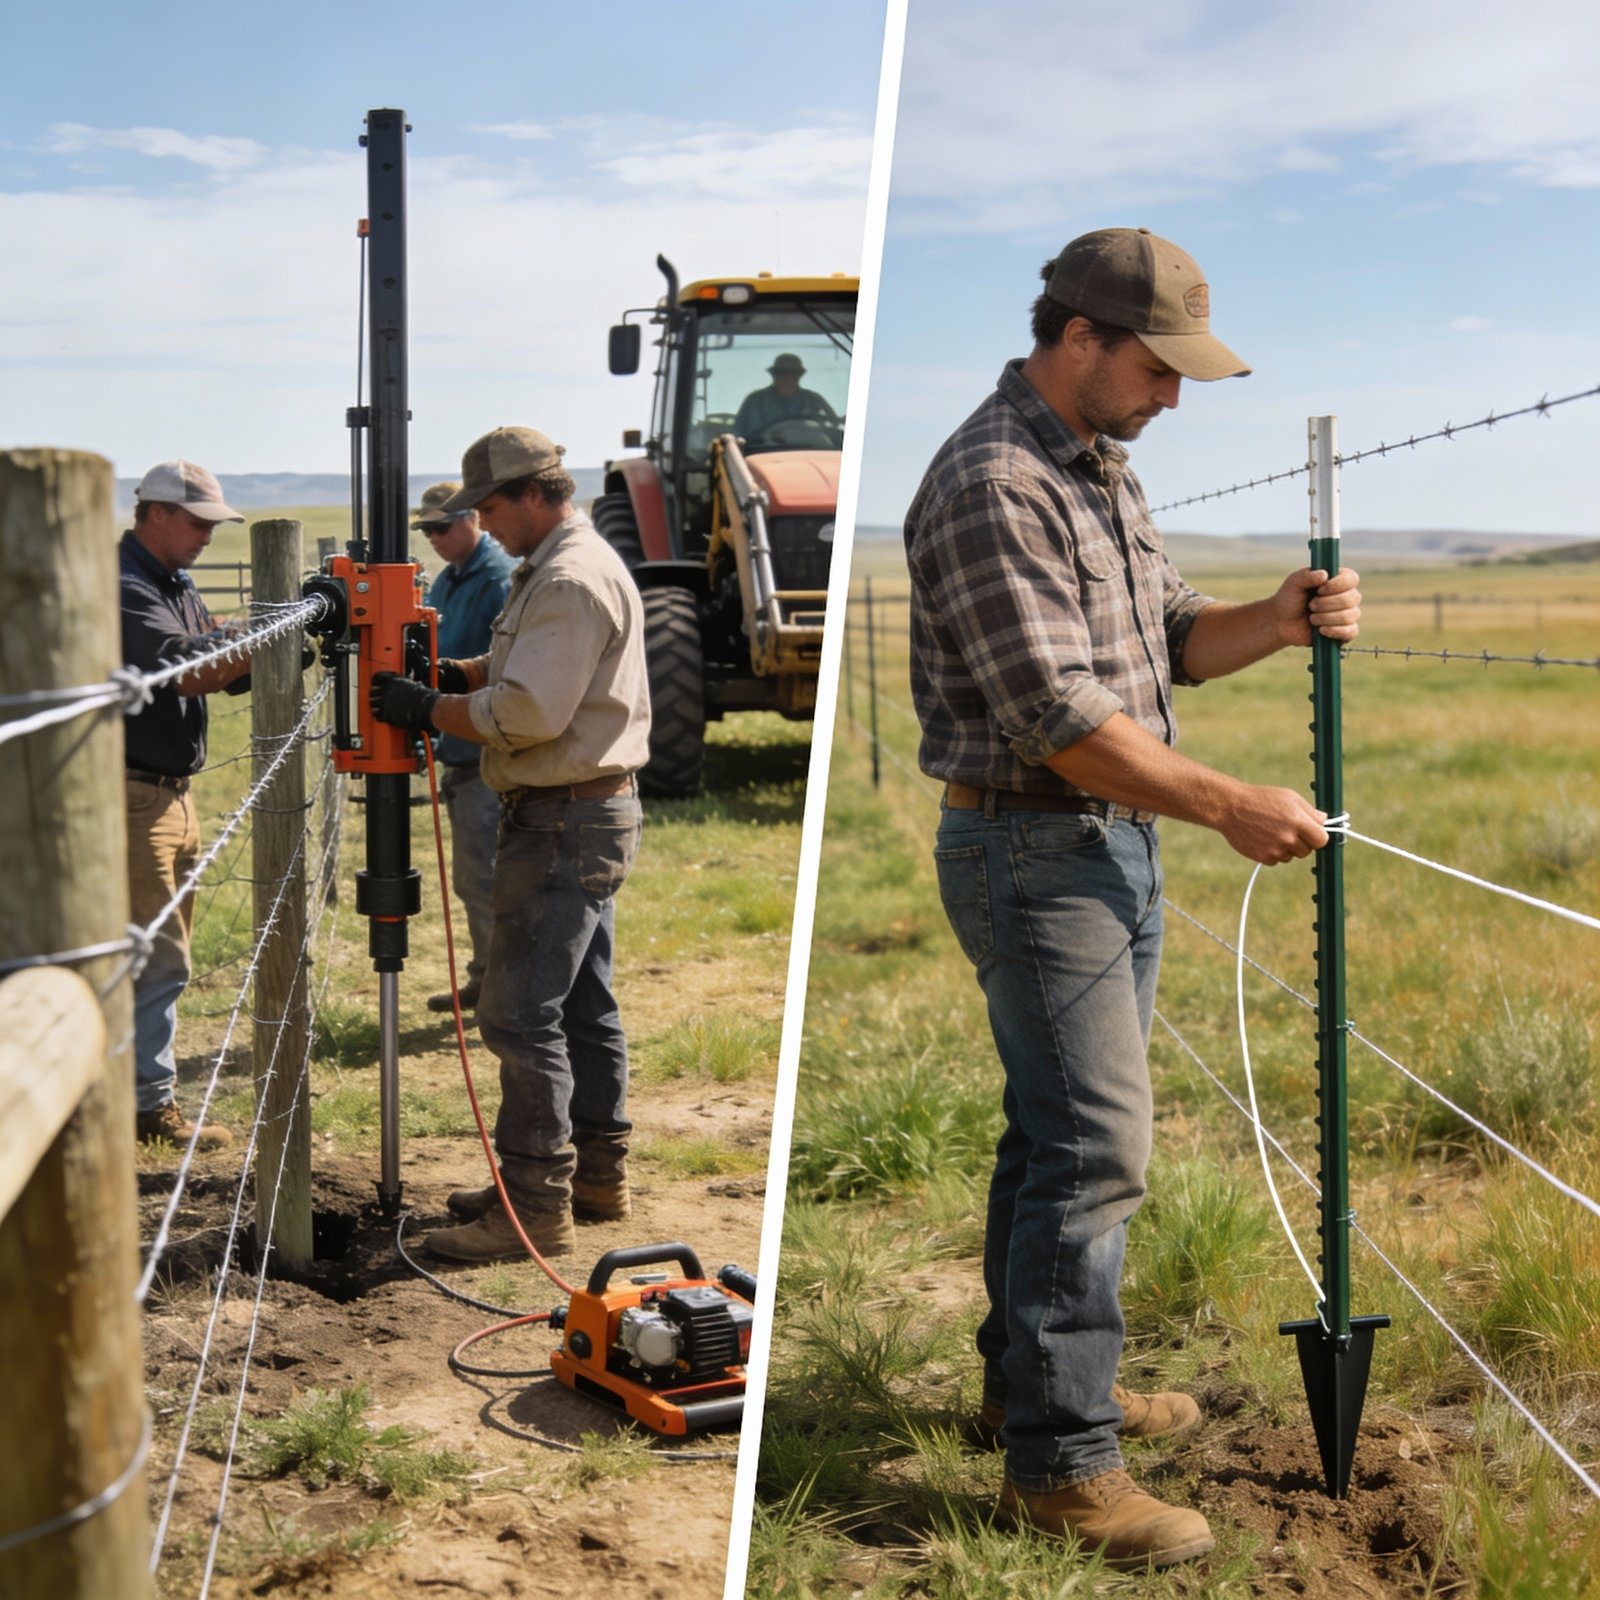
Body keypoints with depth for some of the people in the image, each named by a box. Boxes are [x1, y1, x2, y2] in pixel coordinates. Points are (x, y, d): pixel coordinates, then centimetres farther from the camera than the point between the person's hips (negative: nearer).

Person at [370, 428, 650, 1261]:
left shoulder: (571, 579, -18)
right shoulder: (563, 566, 16)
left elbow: (529, 714, -26)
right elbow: (532, 668, 27)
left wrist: (427, 711, -14)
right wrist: (457, 672, 10)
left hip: (566, 822, -11)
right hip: (590, 814, 11)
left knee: (520, 1011, -9)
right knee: (581, 1005, 16)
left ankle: (534, 1206, -5)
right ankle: (595, 1173, 25)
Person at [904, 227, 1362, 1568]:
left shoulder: (1102, 471, 13)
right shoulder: (996, 487, -19)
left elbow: (1169, 639, 16)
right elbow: (1058, 718, -23)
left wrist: (1278, 622, -4)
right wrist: (1228, 805, -21)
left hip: (1118, 839, 10)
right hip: (1031, 845, -10)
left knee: (1064, 1128, 17)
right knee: (1096, 1146, -9)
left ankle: (1034, 1372, 31)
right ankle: (1061, 1460, -1)